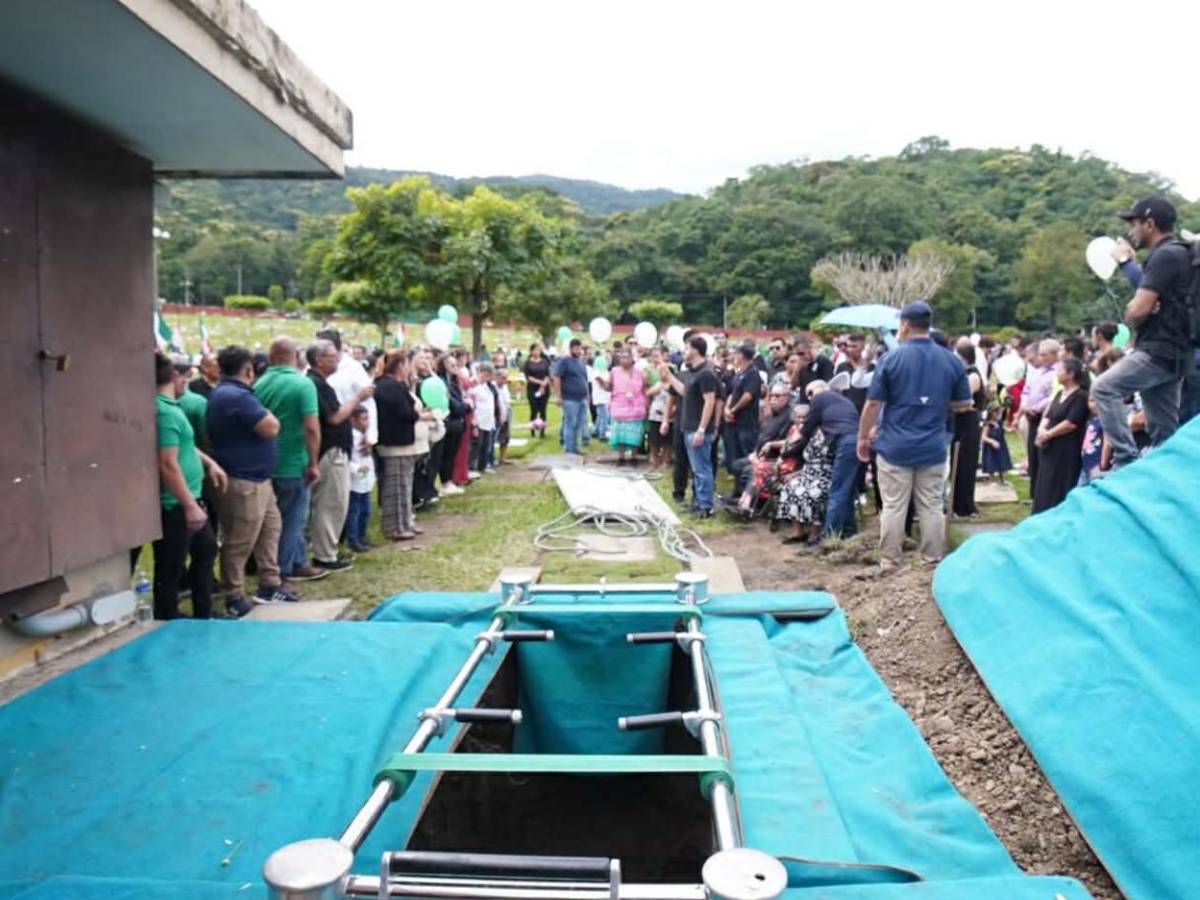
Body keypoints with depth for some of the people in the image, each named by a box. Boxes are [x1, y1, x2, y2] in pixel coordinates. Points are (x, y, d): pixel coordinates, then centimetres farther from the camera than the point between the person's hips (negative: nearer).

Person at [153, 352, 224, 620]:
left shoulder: (169, 407, 10)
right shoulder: (165, 412, -22)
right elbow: (168, 465, -27)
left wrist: (209, 462, 20)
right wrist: (190, 505, -27)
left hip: (188, 500, 11)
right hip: (174, 505, -11)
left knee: (206, 550, 23)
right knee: (171, 570, 1)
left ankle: (203, 616, 35)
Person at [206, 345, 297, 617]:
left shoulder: (222, 393, 15)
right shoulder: (238, 396, -20)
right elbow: (271, 428, -22)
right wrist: (264, 412, -2)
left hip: (256, 478, 11)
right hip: (243, 481, -11)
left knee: (270, 528, 17)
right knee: (239, 543, -2)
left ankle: (270, 585, 25)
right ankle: (234, 601, 7)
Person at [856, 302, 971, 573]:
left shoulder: (891, 358, -8)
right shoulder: (952, 361, 1)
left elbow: (873, 404, -7)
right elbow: (963, 403, 8)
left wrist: (862, 437, 3)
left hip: (895, 446, -2)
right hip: (933, 447, 2)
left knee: (893, 507, 4)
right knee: (932, 508, 9)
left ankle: (889, 563, 9)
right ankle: (934, 562, 16)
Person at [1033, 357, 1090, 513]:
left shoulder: (1081, 396, -11)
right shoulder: (1061, 394, 15)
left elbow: (1072, 423, -19)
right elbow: (1048, 415, 12)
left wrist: (1048, 434, -11)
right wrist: (1042, 430, -8)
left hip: (1068, 451, -9)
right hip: (1051, 449, 9)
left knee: (1061, 492, -4)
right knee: (1047, 490, 12)